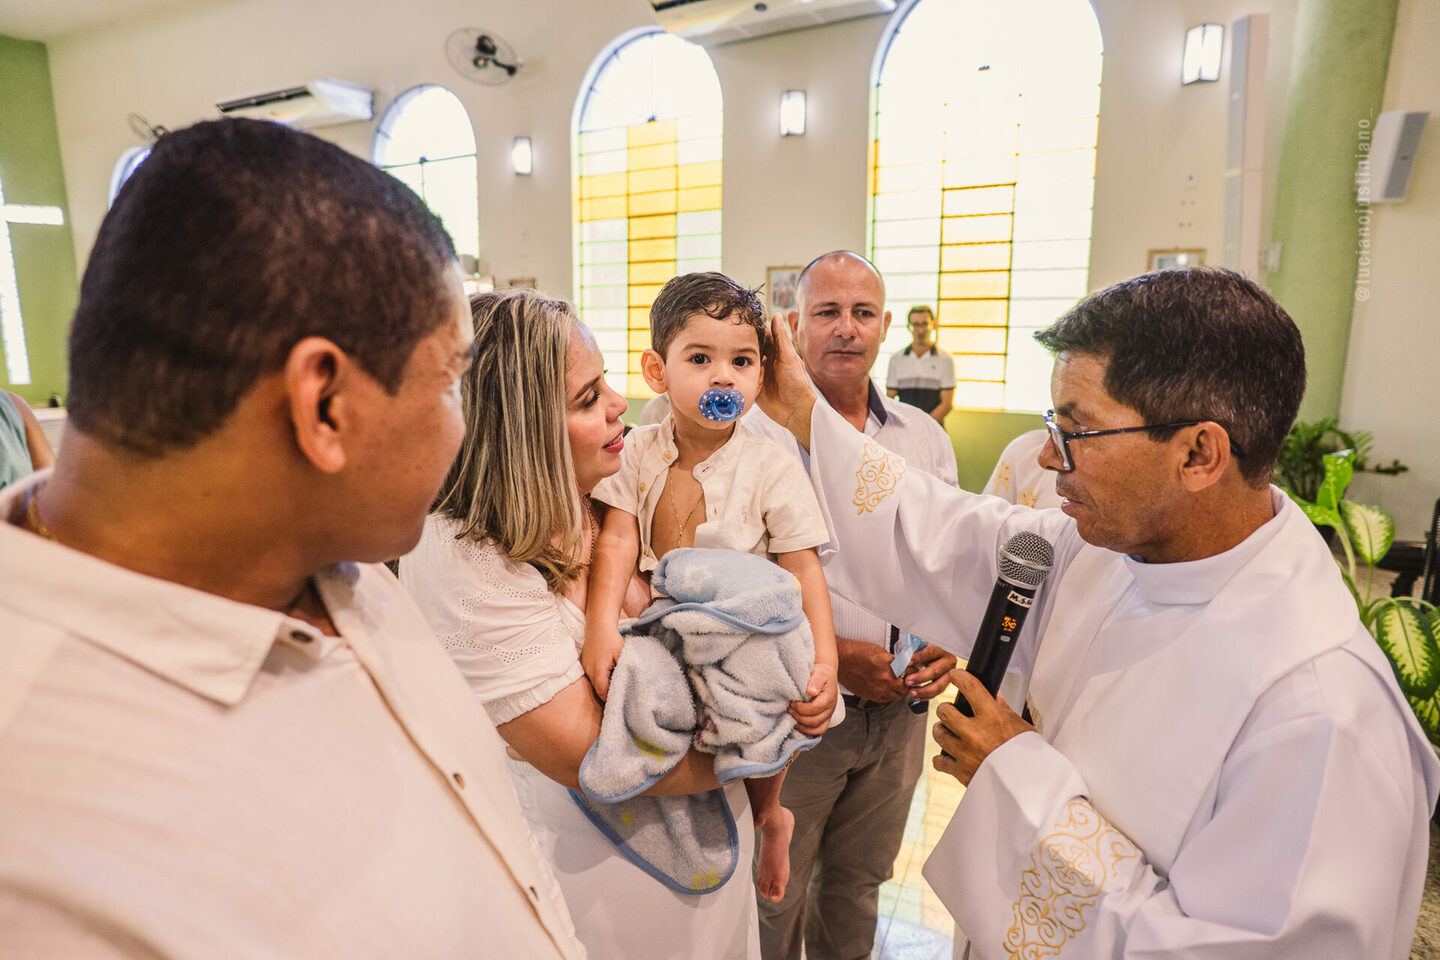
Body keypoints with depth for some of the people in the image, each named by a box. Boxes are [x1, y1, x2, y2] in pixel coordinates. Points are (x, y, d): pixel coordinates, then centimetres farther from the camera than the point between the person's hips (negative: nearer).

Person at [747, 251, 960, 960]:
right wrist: (834, 655, -20)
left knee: (860, 880, 25)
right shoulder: (758, 431, -12)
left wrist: (945, 641, -6)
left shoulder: (926, 438, 5)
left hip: (900, 710, 5)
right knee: (775, 891, 16)